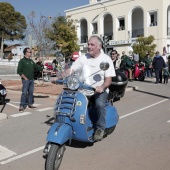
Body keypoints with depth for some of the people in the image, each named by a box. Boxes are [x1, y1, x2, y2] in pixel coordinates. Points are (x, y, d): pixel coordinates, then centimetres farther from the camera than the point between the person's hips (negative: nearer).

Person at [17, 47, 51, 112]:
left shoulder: (31, 61, 15)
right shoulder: (22, 61, -8)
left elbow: (37, 67, 19)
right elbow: (19, 71, -11)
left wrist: (45, 70, 16)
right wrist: (25, 78, -15)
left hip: (31, 79, 7)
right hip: (26, 80, -7)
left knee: (31, 92, 12)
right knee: (24, 93, -9)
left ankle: (30, 104, 21)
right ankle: (21, 106, -5)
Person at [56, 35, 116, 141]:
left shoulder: (106, 59, -3)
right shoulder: (83, 58, 7)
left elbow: (109, 79, -8)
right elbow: (70, 70, 3)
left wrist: (102, 87, -29)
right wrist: (60, 78, -17)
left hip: (100, 90, -3)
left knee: (100, 104, -34)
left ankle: (100, 128, -9)